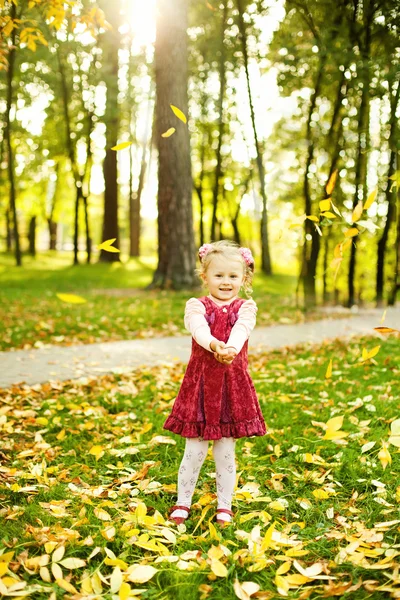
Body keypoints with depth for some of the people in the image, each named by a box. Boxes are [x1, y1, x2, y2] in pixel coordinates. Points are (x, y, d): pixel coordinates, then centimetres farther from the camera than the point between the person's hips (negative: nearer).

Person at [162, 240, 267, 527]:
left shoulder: (245, 307, 1)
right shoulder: (197, 305, -1)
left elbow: (241, 329, -21)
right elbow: (199, 327, -24)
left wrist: (231, 348, -43)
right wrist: (212, 344, -46)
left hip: (233, 384, 1)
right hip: (200, 382, 0)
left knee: (226, 452, 10)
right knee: (194, 450, 6)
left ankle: (225, 506, 25)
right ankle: (183, 503, 24)